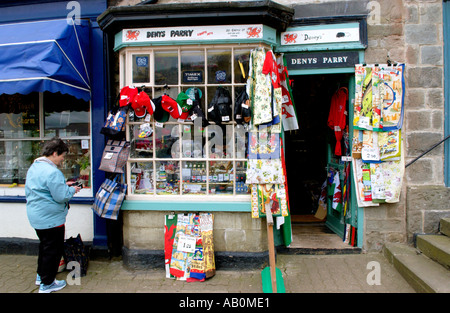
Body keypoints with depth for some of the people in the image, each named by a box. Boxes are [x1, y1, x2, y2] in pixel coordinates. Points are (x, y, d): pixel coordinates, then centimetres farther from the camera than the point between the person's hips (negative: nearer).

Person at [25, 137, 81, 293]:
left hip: (36, 216, 10)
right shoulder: (52, 172, -26)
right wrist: (72, 190, -7)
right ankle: (47, 284, 18)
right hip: (51, 218, -10)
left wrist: (64, 185, 11)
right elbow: (61, 197, -26)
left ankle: (41, 275, 41)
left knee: (44, 246, 26)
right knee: (53, 250, 6)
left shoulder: (34, 167, 7)